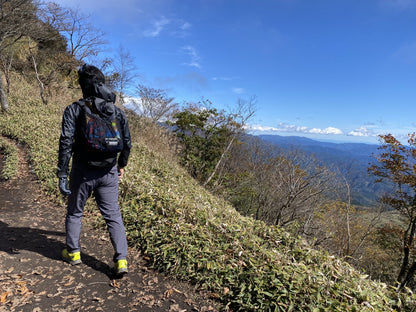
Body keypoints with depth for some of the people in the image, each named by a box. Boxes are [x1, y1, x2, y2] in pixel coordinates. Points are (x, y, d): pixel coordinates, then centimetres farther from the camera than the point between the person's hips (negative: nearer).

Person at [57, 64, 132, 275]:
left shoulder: (74, 110, -7)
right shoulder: (117, 111, 2)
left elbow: (66, 143, -16)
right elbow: (127, 143, 5)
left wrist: (62, 175, -12)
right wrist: (121, 165, 20)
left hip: (83, 172, -2)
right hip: (108, 173, 2)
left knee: (74, 212, 21)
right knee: (113, 216, 9)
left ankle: (73, 253, 35)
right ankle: (121, 260, 6)